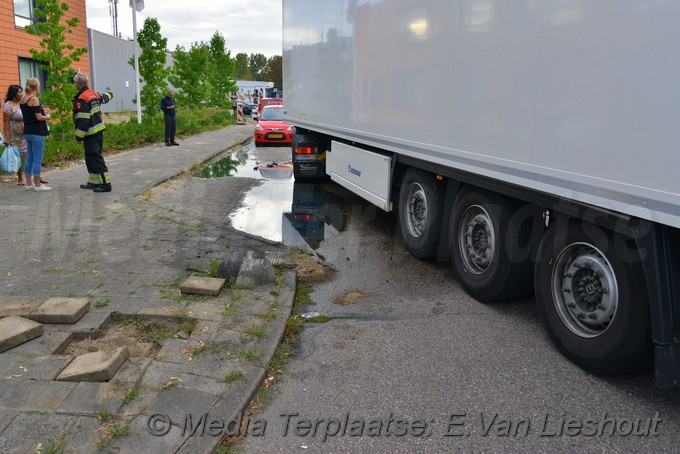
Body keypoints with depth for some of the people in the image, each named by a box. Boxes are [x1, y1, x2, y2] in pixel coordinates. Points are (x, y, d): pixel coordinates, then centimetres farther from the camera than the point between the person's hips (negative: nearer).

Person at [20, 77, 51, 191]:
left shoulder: (23, 99, 11)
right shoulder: (34, 99, -14)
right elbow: (39, 117, -17)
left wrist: (43, 114, 14)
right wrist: (47, 117, 2)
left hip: (27, 132, 9)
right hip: (36, 133, -9)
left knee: (29, 159, 14)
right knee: (37, 160, -3)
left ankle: (29, 183, 20)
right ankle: (37, 185, 1)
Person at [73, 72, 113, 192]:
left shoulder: (81, 99, -18)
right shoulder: (94, 94, 8)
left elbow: (82, 120, -21)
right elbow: (104, 98, 32)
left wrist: (79, 136, -15)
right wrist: (110, 94, 56)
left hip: (91, 134, -9)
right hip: (99, 131, 9)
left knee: (96, 158, -8)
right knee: (91, 158, 16)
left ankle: (105, 183, -9)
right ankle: (93, 182, 22)